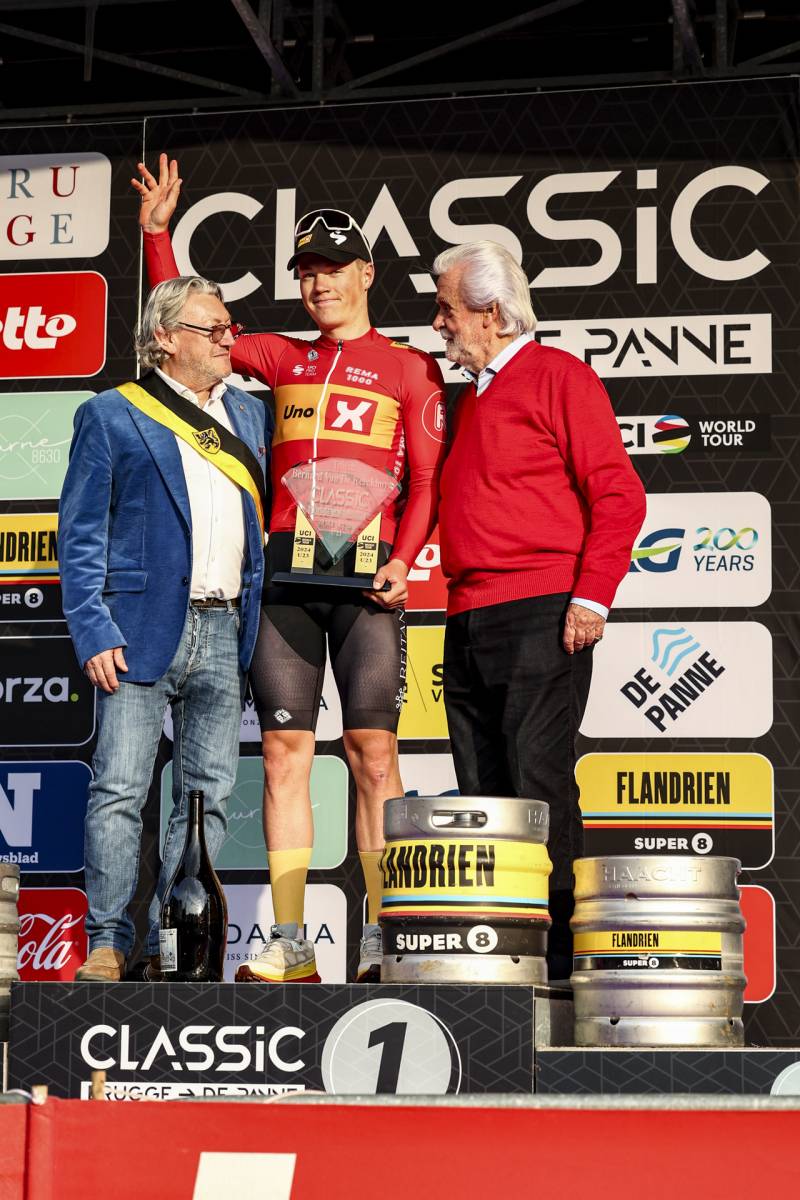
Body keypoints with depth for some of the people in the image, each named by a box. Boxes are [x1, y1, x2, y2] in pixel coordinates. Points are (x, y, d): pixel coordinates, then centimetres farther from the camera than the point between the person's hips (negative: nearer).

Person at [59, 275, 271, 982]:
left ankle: (169, 943, 10)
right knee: (120, 790, -7)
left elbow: (266, 515, 21)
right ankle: (109, 942, 0)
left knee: (210, 795, 3)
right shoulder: (112, 415, 3)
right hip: (145, 628, -4)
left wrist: (256, 619, 8)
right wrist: (93, 632, -10)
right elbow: (81, 534, -1)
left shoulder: (251, 416, 17)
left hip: (223, 632, 5)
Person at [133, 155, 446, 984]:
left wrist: (403, 557, -12)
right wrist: (157, 234, 16)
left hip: (364, 575, -3)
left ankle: (382, 943, -7)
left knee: (374, 754, -8)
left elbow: (427, 480, 3)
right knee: (284, 754, -1)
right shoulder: (282, 358, 18)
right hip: (285, 572, 3)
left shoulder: (408, 369, 8)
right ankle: (289, 946, 1)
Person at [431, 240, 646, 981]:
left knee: (538, 785, -11)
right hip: (468, 622, 8)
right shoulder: (468, 398, 23)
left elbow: (618, 495, -9)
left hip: (540, 615, -8)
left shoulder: (557, 377, -2)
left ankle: (554, 955, -7)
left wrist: (591, 596, -14)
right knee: (482, 794, 6)